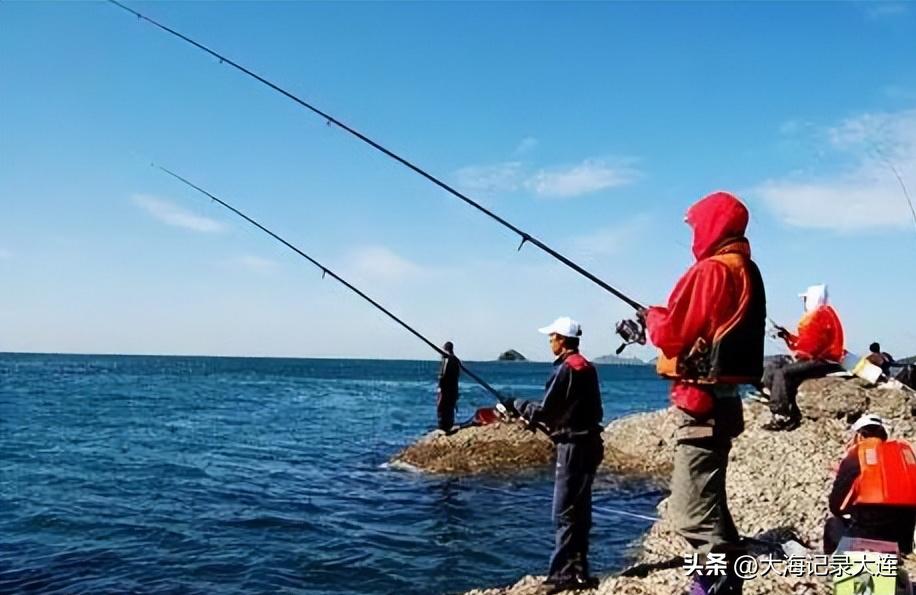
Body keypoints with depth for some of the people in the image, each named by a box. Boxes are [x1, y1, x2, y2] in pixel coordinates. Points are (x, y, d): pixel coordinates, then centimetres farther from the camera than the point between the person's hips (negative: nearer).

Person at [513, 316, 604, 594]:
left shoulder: (565, 369, -15)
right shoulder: (587, 367, 12)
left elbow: (545, 411, -14)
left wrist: (520, 405, 3)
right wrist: (536, 418, 18)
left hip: (574, 446, -9)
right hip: (588, 443, 9)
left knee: (565, 513, -5)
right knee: (578, 509, 14)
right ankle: (577, 571, 21)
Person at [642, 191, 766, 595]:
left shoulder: (711, 271, -15)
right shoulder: (747, 272, 15)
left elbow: (672, 334, -15)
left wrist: (653, 317, 5)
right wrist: (665, 321, 14)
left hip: (702, 401, -11)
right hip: (722, 398, 11)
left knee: (694, 509, -10)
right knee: (706, 500, 21)